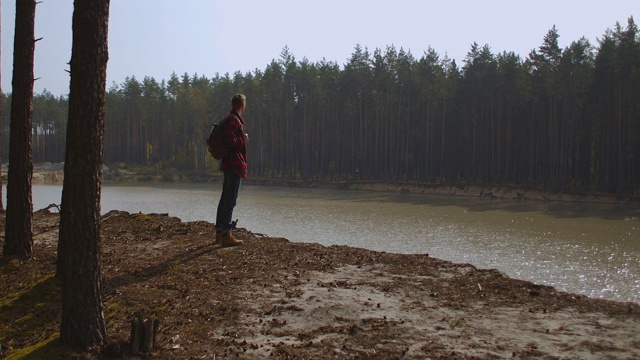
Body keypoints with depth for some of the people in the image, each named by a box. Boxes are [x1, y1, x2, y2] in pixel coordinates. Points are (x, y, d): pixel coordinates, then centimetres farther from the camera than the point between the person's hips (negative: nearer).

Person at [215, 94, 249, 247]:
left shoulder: (230, 119, 17)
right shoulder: (233, 120, -15)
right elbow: (230, 141, -25)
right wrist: (243, 140, -11)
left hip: (229, 164, 11)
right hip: (234, 165, -11)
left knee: (226, 198, 16)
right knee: (230, 200, -10)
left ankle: (219, 232, 23)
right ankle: (226, 235, -9)